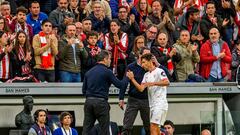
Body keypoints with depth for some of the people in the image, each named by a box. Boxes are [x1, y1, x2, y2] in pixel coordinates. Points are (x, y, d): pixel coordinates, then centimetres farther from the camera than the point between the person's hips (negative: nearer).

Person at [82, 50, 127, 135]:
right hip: (101, 102, -5)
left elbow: (84, 90, 14)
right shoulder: (107, 72, -6)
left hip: (88, 101, 5)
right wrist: (127, 77, 12)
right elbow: (120, 85, -4)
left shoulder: (89, 72, 13)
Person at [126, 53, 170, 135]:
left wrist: (153, 83, -31)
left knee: (153, 127, -15)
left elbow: (167, 82, -24)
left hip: (160, 104, -9)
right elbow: (141, 89, 9)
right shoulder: (146, 75, 18)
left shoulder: (159, 71, -7)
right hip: (152, 104, 9)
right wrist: (132, 79, 1)